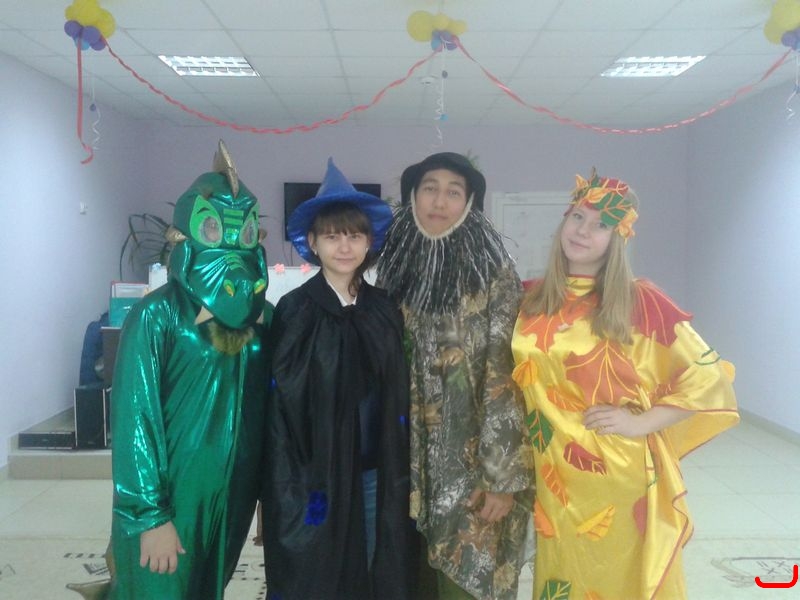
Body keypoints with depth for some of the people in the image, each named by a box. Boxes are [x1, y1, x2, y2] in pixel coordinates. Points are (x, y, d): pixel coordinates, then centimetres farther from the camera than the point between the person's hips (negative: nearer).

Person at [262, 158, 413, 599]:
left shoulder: (385, 310, 4)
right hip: (316, 473, -3)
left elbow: (397, 399, 7)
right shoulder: (294, 311, -7)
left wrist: (399, 475, 5)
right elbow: (280, 407, -7)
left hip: (375, 472, 4)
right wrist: (296, 485, -10)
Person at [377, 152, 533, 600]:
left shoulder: (495, 274, -8)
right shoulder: (397, 268, 5)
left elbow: (506, 378, -11)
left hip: (471, 467, -4)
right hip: (408, 463, 4)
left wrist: (502, 477, -14)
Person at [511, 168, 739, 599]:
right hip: (556, 476, 4)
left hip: (621, 475, -3)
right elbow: (520, 378, 15)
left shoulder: (639, 301, -11)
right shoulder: (532, 299, 2)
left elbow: (709, 375, -9)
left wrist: (643, 422, -15)